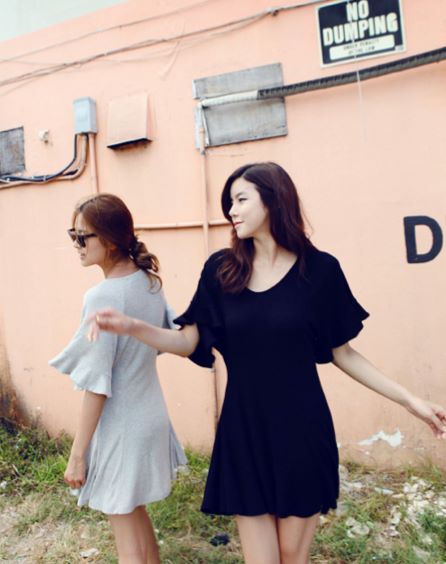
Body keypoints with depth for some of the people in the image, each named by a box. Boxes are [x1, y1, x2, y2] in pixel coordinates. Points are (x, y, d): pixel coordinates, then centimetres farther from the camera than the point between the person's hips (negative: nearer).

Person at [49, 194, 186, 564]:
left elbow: (96, 385, -21)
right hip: (150, 415, 8)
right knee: (137, 515, 29)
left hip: (120, 427, -8)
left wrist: (77, 454, -12)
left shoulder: (102, 297, -23)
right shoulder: (149, 280, -1)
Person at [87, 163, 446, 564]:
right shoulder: (221, 269, -2)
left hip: (301, 430, -1)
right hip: (244, 430, 2)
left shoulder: (319, 269, -7)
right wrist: (132, 327, -17)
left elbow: (342, 354, 0)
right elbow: (190, 342, -2)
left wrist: (410, 400, -2)